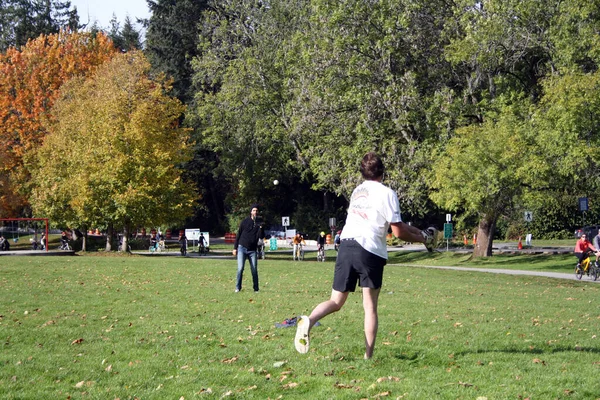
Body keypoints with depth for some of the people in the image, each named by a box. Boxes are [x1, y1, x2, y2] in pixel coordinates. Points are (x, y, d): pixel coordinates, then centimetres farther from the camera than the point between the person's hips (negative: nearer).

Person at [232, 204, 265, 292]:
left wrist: (261, 228, -20)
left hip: (252, 250, 2)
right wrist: (235, 248, 1)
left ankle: (256, 288, 6)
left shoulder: (259, 223, 6)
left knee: (254, 270, -3)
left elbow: (261, 237, -2)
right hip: (242, 248, -2)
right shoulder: (245, 221, 2)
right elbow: (238, 234, 4)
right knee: (240, 268, -11)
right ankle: (238, 287, -2)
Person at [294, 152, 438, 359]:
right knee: (370, 307, 7)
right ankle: (368, 356, 4)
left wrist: (417, 230, 28)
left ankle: (309, 320, -21)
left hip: (346, 246, 5)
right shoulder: (386, 193, -1)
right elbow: (398, 231, -2)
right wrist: (421, 239, 14)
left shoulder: (357, 190, 20)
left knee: (336, 302, 8)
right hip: (371, 250, -5)